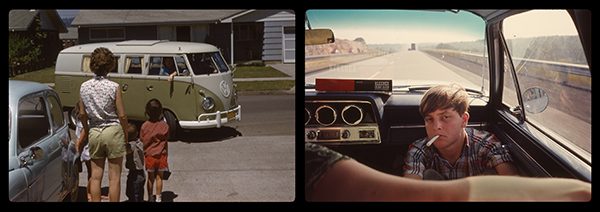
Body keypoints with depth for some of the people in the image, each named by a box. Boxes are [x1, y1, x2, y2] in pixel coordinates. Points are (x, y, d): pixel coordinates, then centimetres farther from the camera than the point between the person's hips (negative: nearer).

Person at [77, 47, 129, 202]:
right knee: (114, 177, 3)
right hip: (113, 131, -4)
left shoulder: (84, 87, 0)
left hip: (94, 132, 4)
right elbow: (122, 115, -9)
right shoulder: (113, 87, -12)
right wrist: (126, 134, 6)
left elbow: (82, 114, 8)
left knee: (95, 176, 11)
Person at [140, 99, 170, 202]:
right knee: (159, 177, 10)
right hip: (161, 156, -1)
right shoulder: (164, 125, -12)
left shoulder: (144, 126, -11)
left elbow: (142, 140, -3)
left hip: (149, 156, 1)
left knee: (150, 178, 14)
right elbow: (166, 138, -3)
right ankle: (158, 198, 14)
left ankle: (150, 198, 22)